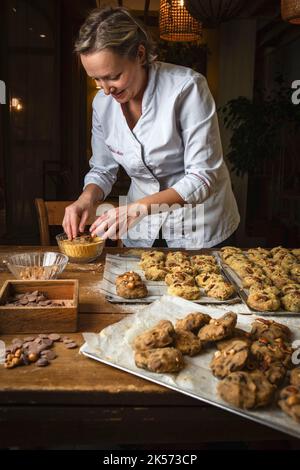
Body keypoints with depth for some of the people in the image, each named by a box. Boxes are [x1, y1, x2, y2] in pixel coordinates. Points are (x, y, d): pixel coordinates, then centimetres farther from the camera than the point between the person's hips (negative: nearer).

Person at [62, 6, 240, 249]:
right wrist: (87, 198, -19)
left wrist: (138, 208, -35)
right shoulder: (102, 103, -7)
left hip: (200, 228, -4)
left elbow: (202, 176, -25)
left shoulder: (187, 88, -24)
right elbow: (103, 170, 3)